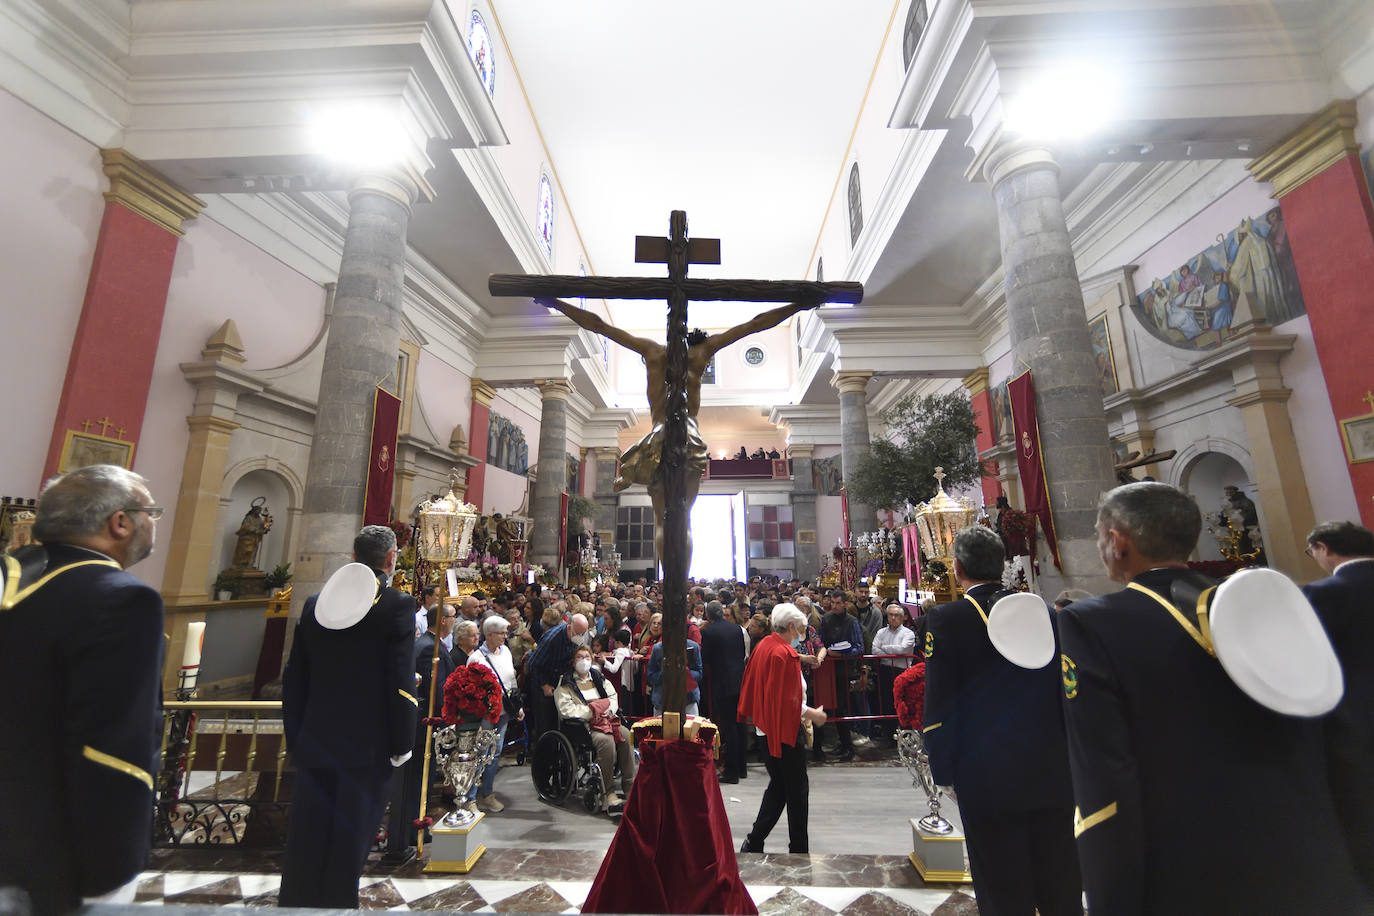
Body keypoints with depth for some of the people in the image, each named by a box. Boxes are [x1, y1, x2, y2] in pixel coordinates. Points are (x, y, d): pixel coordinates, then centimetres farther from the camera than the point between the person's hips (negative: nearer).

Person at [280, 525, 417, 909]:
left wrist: (294, 736, 16)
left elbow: (294, 676, 7)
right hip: (367, 745, -4)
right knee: (350, 839, 9)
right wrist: (402, 744, -5)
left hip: (314, 743, 5)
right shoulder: (397, 604, -14)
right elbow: (401, 682, -16)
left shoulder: (315, 602, 3)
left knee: (306, 837, 17)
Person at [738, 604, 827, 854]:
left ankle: (753, 842, 20)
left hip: (766, 728, 8)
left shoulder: (763, 646, 4)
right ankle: (798, 849, 22)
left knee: (778, 787, 20)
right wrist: (812, 714, -9)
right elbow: (788, 700, -23)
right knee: (797, 790, 9)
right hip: (785, 730, -8)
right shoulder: (785, 653, -22)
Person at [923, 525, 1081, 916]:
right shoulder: (1044, 612, -1)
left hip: (987, 778, -4)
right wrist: (1066, 757, 16)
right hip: (1052, 770, 4)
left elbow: (939, 703, -12)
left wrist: (944, 771, -2)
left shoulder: (946, 619, -13)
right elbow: (1067, 689, 5)